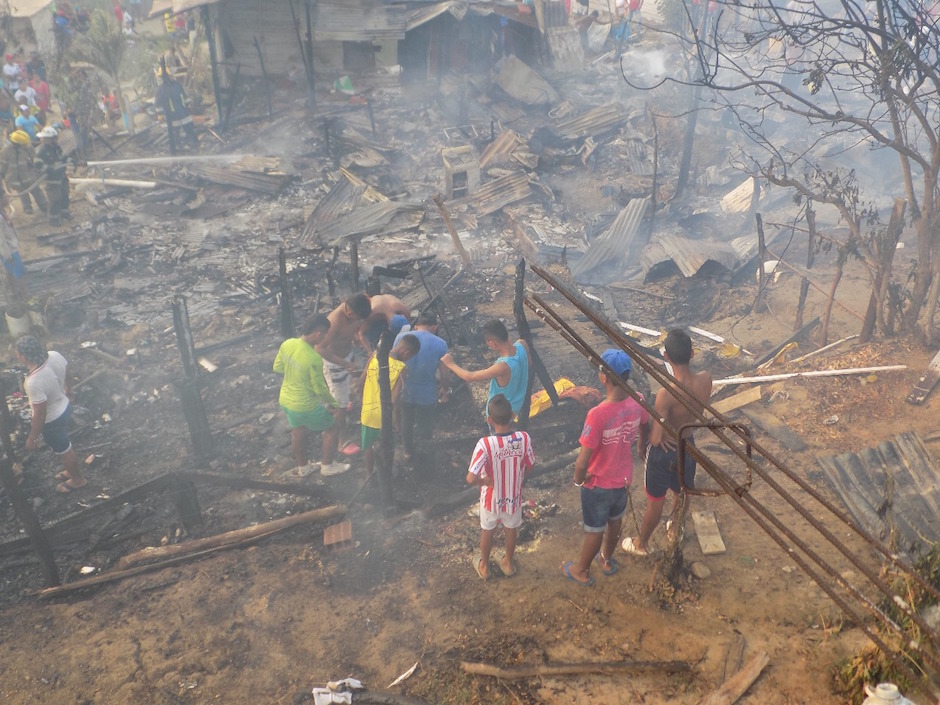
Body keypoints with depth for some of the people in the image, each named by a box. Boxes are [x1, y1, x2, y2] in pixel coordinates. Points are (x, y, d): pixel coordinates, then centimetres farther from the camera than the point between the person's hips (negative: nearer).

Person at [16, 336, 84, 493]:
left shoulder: (34, 382, -41)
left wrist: (32, 438, -12)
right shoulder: (54, 355, -21)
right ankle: (71, 470, 58)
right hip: (64, 407, 7)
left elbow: (40, 415, -28)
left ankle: (77, 479, 47)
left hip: (51, 421, -7)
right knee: (64, 444, 33)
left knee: (62, 449, 22)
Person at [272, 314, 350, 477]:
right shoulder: (314, 359, -32)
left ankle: (302, 467, 48)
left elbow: (277, 368, 2)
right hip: (307, 406, -7)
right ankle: (327, 466, 33)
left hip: (286, 401, 7)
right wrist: (334, 404, -4)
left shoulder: (286, 344, -13)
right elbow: (320, 389, -21)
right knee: (331, 429, 18)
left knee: (298, 432, 28)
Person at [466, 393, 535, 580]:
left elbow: (471, 478, -35)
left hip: (491, 498, -2)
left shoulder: (485, 444, -33)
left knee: (487, 531, 25)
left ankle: (484, 566, 46)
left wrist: (485, 481, -14)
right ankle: (509, 563, 50)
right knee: (511, 529, 28)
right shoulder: (524, 438, -24)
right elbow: (529, 467, -7)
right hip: (514, 496, 2)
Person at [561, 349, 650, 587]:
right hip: (624, 479, 5)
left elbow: (582, 462, -32)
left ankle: (582, 571, 43)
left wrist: (578, 479, -10)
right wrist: (641, 447, 28)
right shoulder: (637, 402, -17)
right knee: (615, 521, 30)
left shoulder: (598, 414, -37)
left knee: (594, 529, 18)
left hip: (598, 484, -5)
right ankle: (607, 559, 55)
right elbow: (645, 431, 6)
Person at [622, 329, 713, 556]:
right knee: (683, 494, 30)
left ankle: (642, 544, 42)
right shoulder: (705, 380, -20)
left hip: (665, 451, -5)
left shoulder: (667, 394, -37)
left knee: (655, 501, 18)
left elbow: (655, 439, -32)